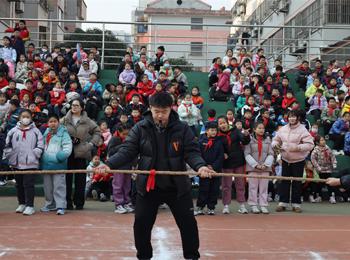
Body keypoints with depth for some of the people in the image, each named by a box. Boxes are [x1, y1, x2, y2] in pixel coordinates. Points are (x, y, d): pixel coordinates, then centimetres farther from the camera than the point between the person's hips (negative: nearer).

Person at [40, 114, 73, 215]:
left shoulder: (63, 133, -6)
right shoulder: (46, 134, 13)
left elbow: (67, 150, -12)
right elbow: (42, 147, 20)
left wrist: (57, 157, -19)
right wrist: (42, 159, 7)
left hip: (58, 165, -6)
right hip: (46, 165, 6)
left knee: (59, 186, -6)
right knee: (48, 187, 15)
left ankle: (60, 206, -4)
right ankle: (49, 204, 28)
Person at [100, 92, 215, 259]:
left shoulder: (182, 129, -6)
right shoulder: (140, 128, -5)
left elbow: (192, 151, -9)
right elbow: (127, 151, -8)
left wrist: (200, 165, -30)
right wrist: (109, 164, -24)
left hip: (177, 186, 0)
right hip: (147, 186, 1)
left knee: (188, 223, 5)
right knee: (141, 224, 5)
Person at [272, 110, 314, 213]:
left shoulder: (303, 130, -12)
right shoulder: (283, 129, 3)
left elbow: (310, 144, -16)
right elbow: (276, 139, 14)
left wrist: (297, 147, -25)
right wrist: (275, 144, -8)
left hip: (298, 160, -4)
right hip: (285, 159, 4)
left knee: (297, 182, 4)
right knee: (284, 181, 8)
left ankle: (296, 203, 14)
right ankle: (283, 202, 15)